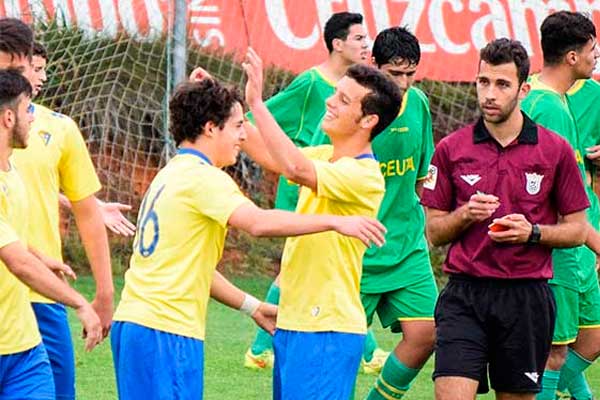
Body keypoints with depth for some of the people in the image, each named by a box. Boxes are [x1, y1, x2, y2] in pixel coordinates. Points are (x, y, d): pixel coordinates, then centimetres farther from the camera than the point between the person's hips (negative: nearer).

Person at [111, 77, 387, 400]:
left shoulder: (172, 175, 21)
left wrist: (253, 307, 25)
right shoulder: (202, 177, -11)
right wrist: (335, 222, -23)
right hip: (166, 331, -10)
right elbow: (259, 222, -27)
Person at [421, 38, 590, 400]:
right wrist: (465, 214, -11)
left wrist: (533, 233, -11)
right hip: (465, 293, 0)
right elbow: (434, 231, 10)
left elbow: (577, 229, 7)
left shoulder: (556, 150, 2)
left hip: (527, 298, 0)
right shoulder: (451, 149, 5)